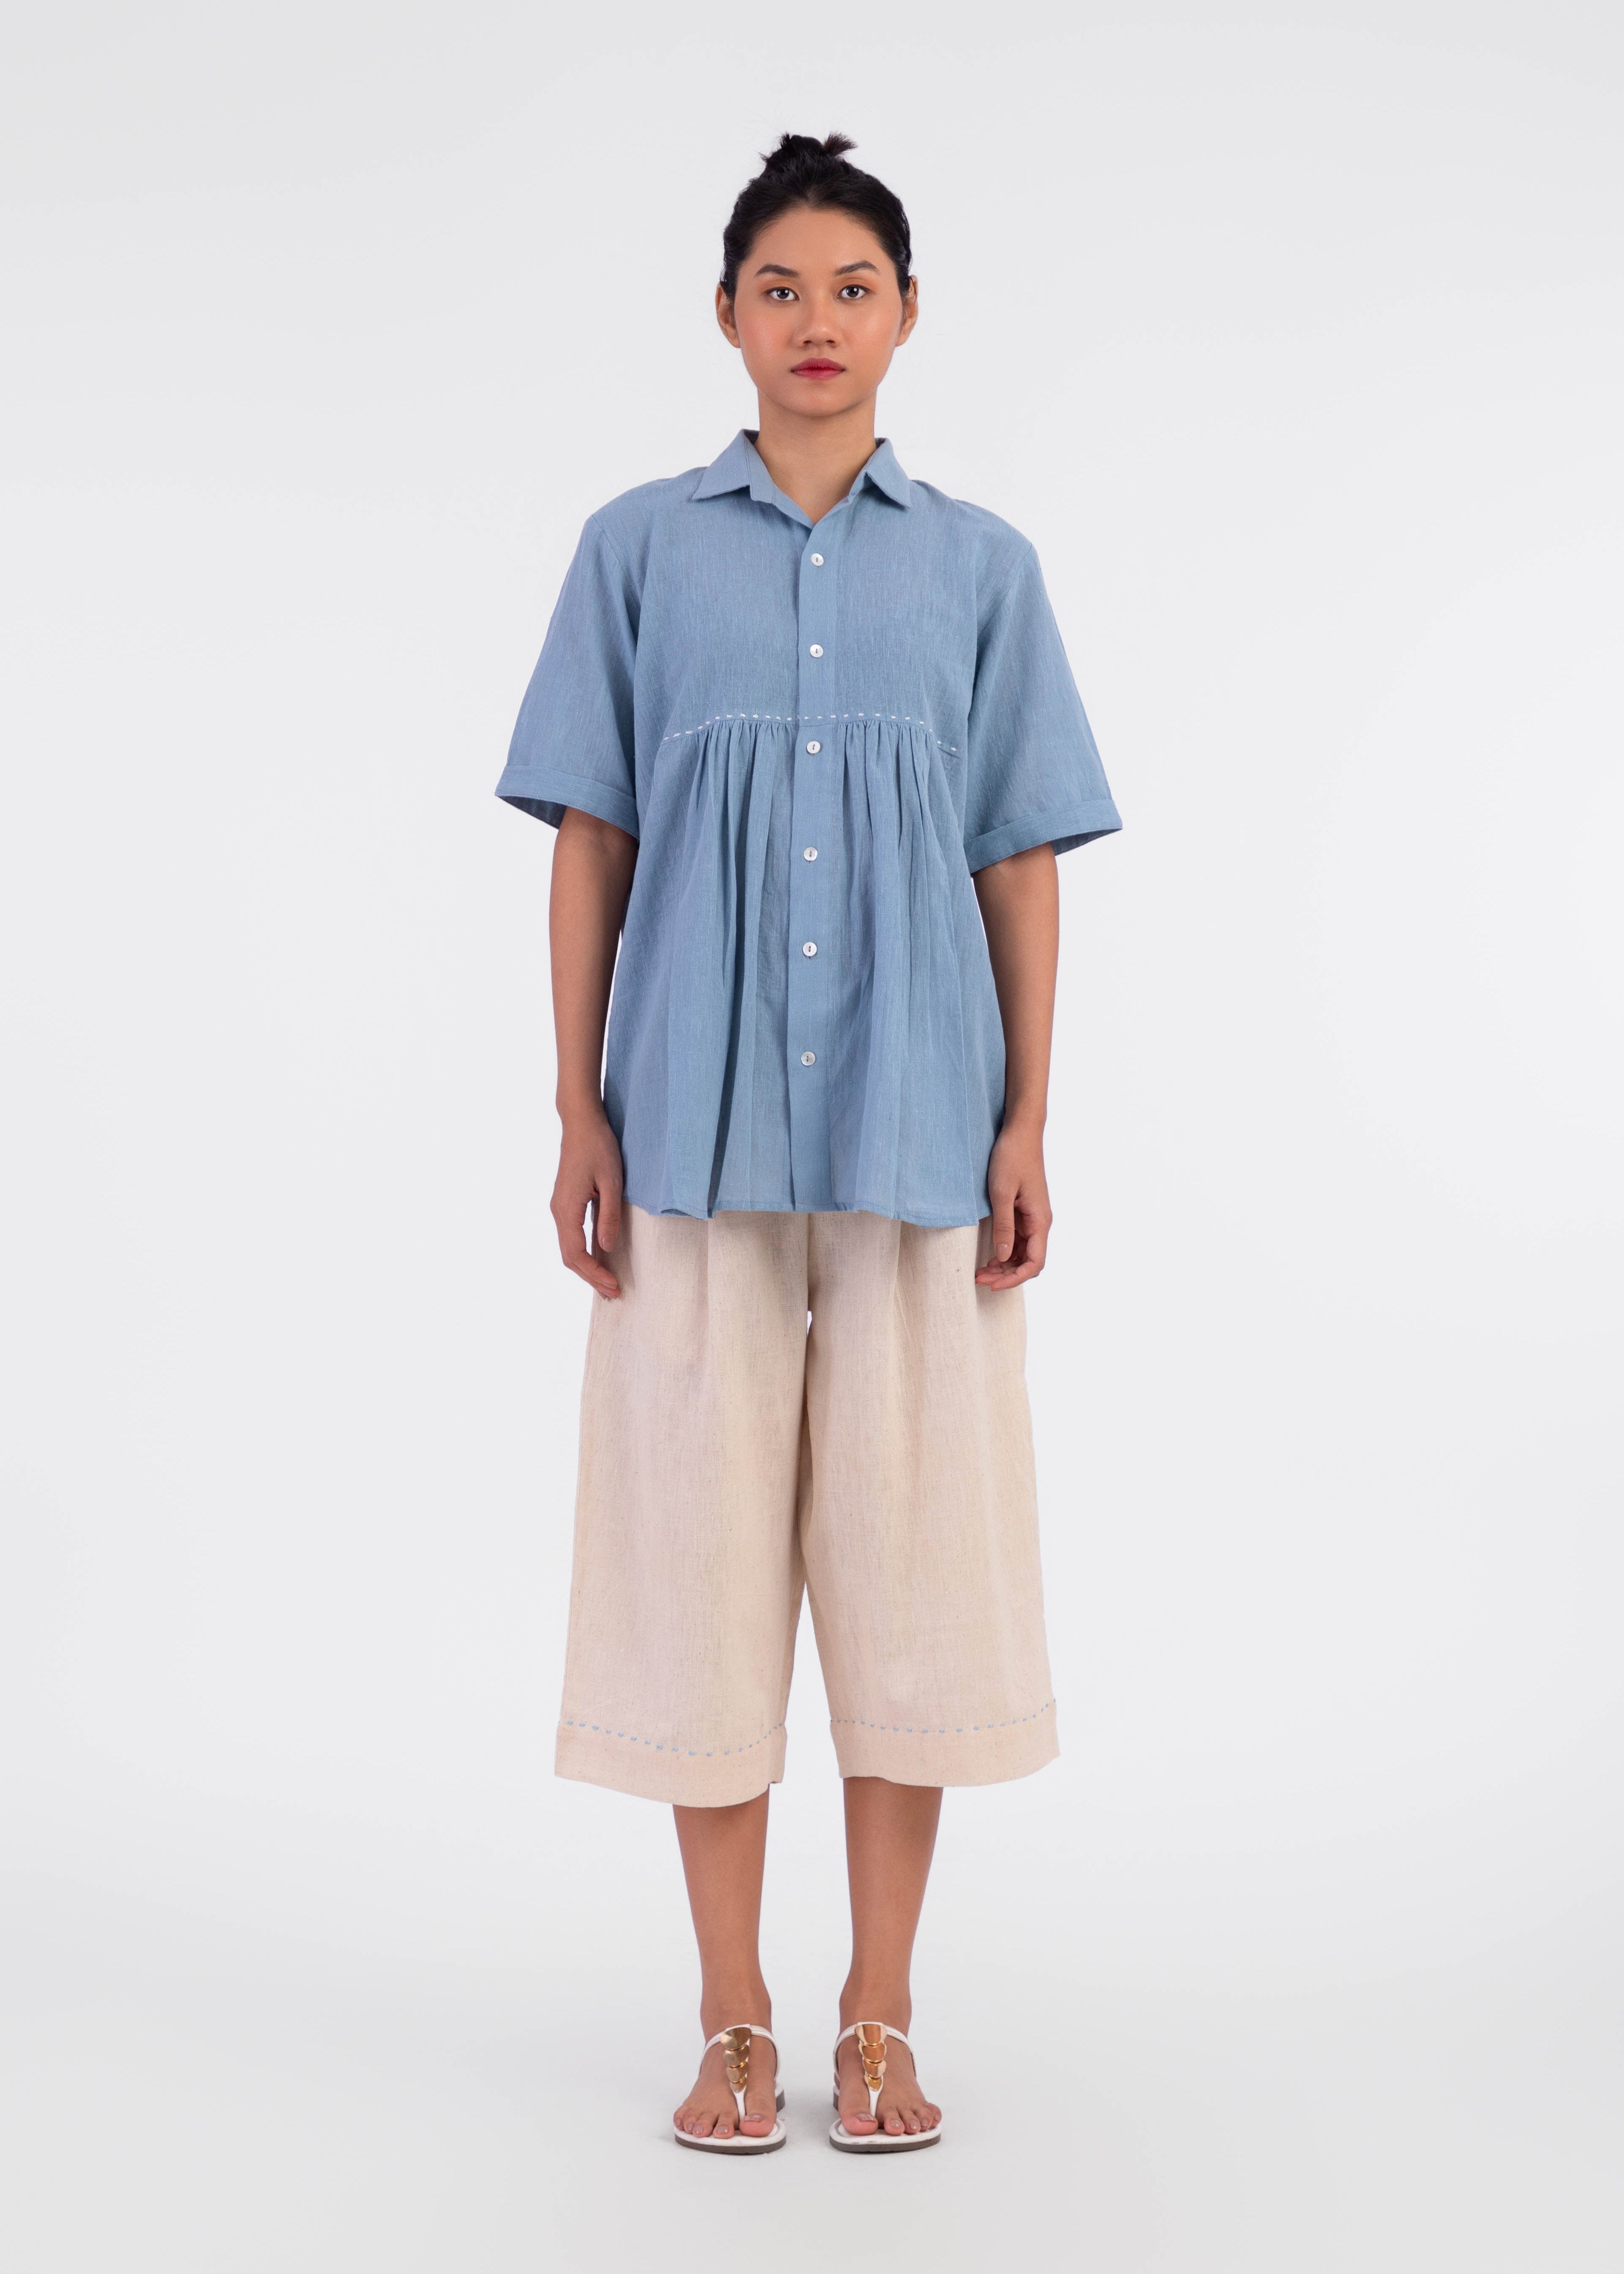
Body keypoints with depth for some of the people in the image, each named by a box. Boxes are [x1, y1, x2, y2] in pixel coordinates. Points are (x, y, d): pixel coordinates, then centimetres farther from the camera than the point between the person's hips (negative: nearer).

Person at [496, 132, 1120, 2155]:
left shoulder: (980, 568, 9)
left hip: (917, 1127, 1)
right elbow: (589, 841, 5)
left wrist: (1028, 1125, 0)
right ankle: (732, 2020, 15)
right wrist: (579, 1113, -1)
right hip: (701, 1122, 0)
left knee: (910, 1539, 2)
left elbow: (1022, 864, 7)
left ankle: (882, 2017, 15)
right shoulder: (640, 549, 7)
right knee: (704, 1539, 2)